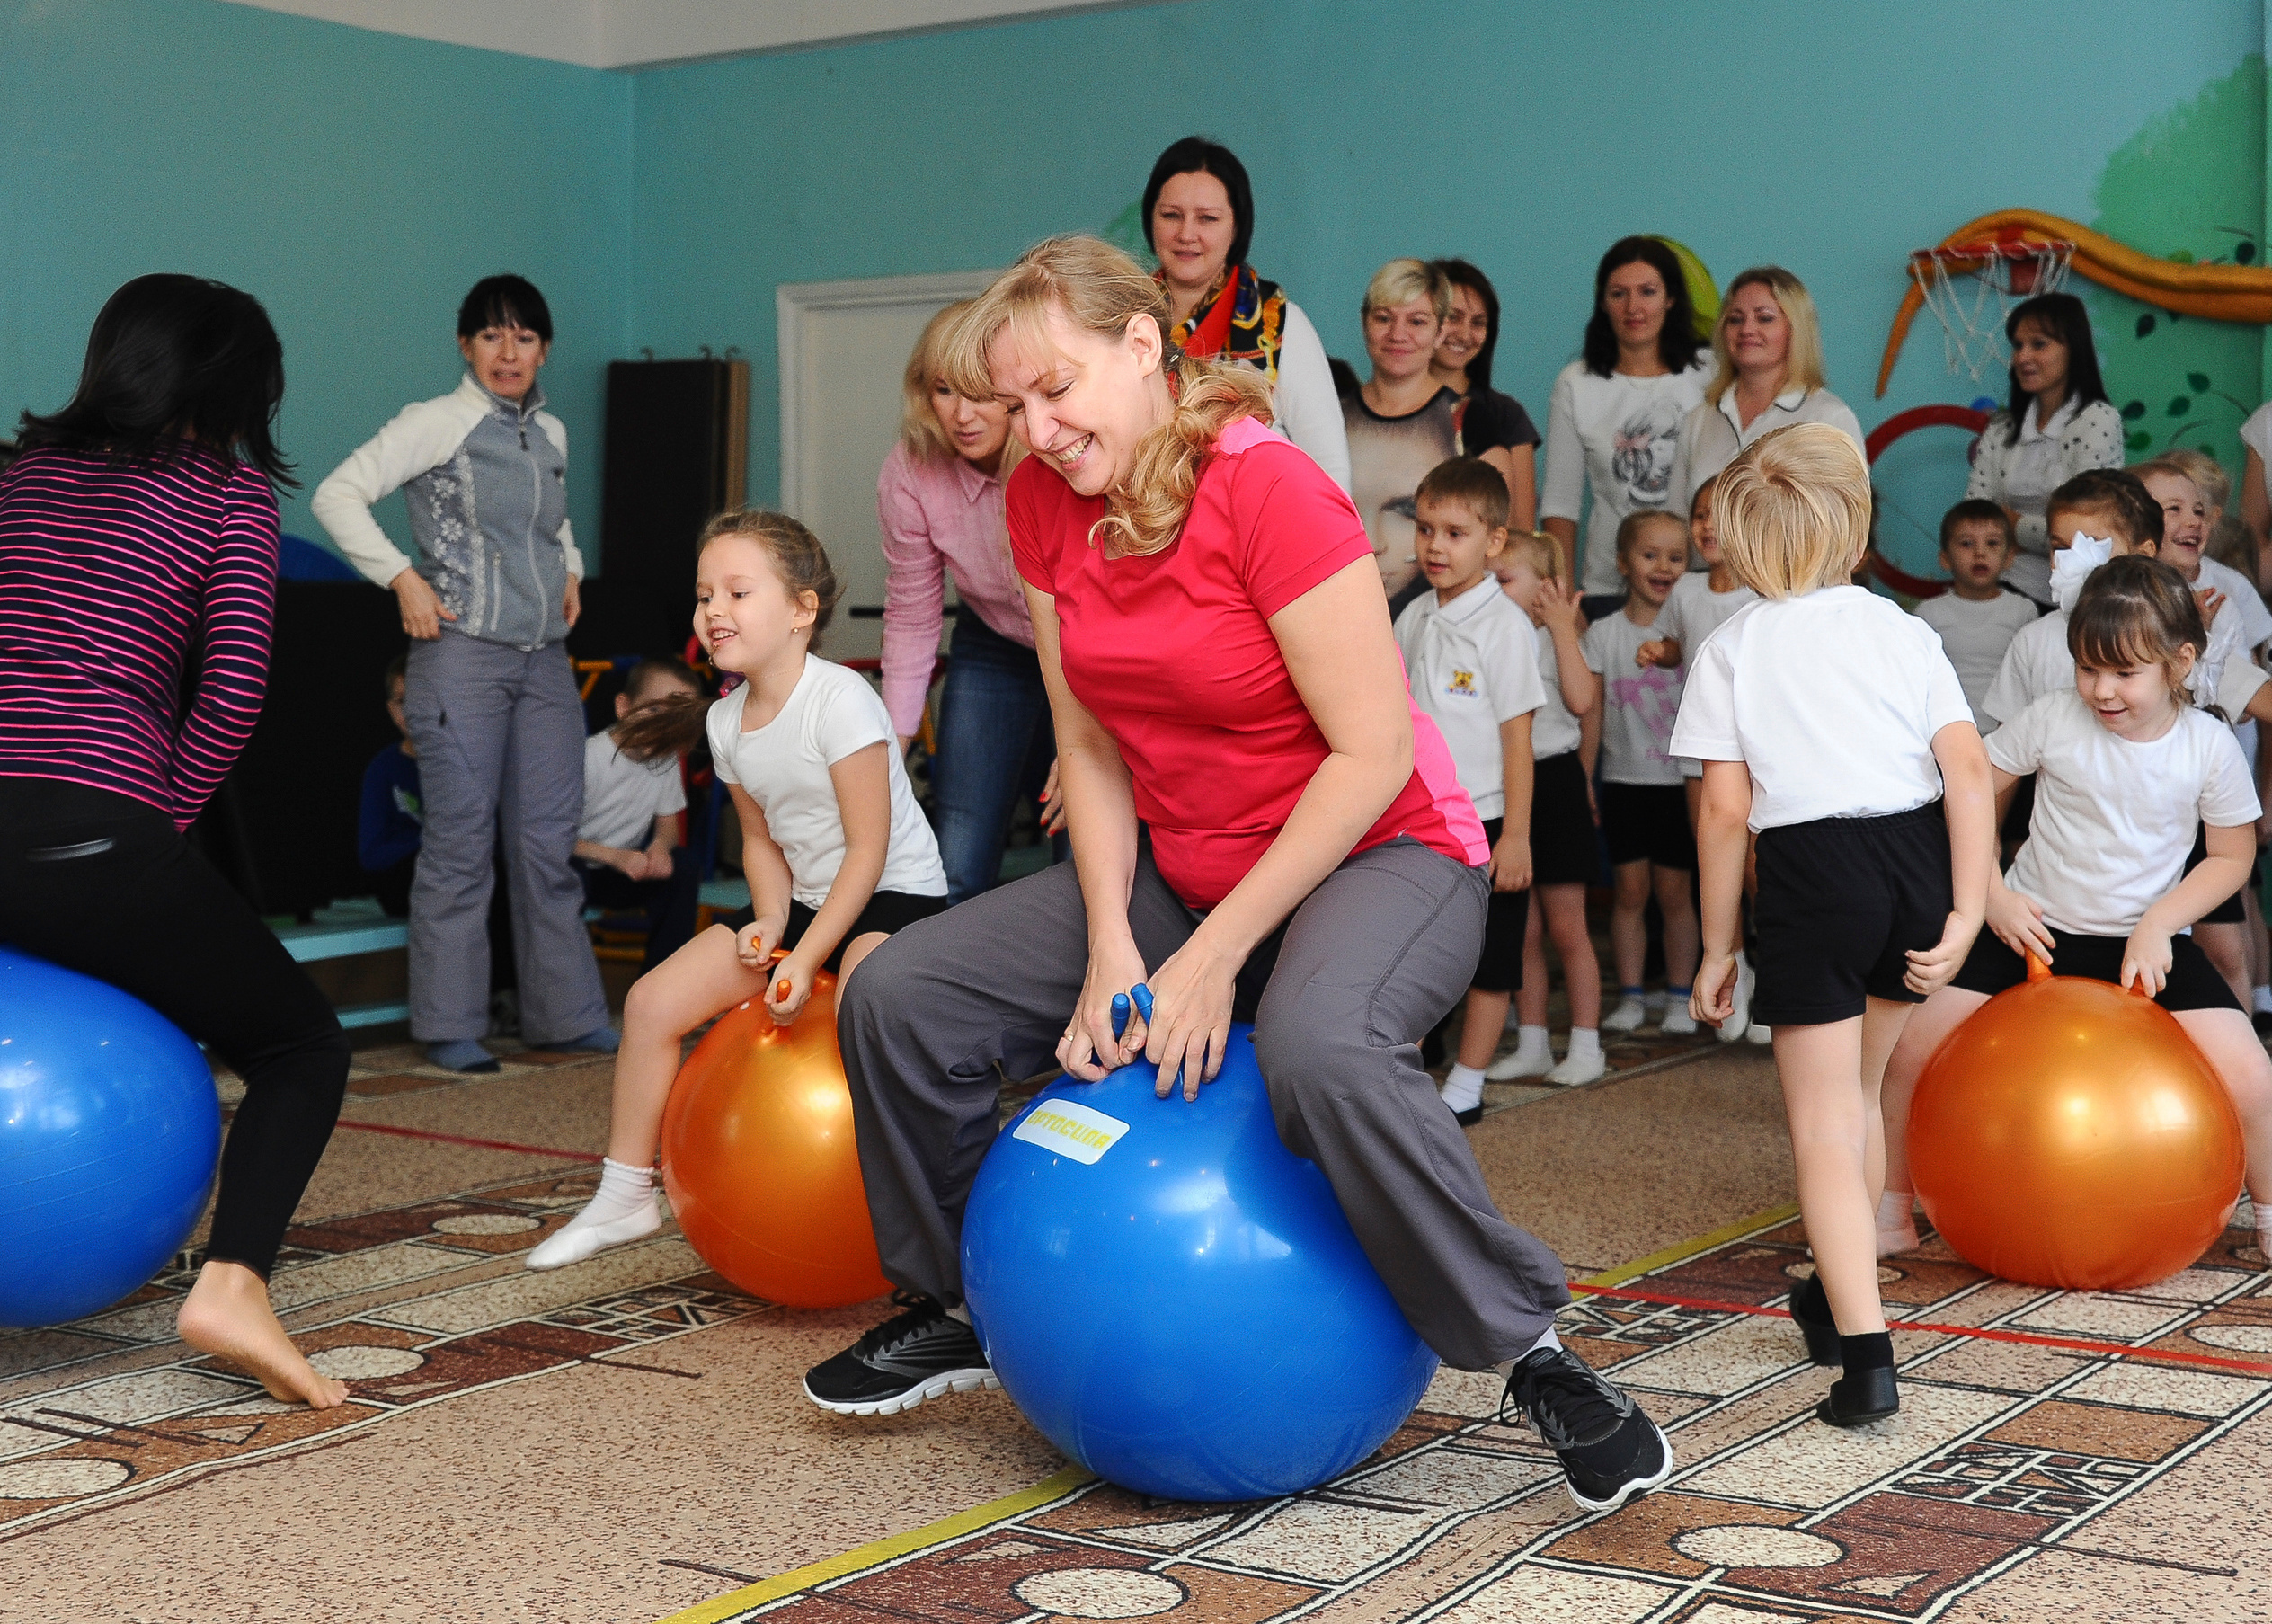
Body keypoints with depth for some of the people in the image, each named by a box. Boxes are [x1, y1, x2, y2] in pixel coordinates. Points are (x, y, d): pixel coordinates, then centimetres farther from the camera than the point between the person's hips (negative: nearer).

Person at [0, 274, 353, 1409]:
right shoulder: (227, 493, 4)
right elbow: (233, 687, -6)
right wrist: (164, 818, 4)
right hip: (91, 837, -5)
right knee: (303, 1047, 12)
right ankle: (233, 1280, -12)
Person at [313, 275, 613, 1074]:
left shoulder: (551, 434, 13)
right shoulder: (436, 423, -6)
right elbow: (337, 496, -11)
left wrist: (571, 571, 13)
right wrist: (404, 579, -14)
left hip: (546, 659, 6)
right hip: (464, 655, -6)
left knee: (550, 842, 8)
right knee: (462, 842, -2)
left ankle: (566, 1014, 15)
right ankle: (450, 1025, 7)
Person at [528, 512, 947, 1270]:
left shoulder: (840, 699, -21)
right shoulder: (726, 723, 2)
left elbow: (867, 847, -21)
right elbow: (762, 838, 12)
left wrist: (805, 960, -24)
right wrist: (770, 922, -8)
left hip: (894, 895, -7)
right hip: (804, 899, 8)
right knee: (653, 1000, -2)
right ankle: (625, 1196, 13)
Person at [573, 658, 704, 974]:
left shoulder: (667, 759, -4)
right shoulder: (589, 758, -23)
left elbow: (668, 823, 6)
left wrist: (660, 845, -21)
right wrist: (616, 857, -32)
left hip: (626, 865, 6)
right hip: (578, 864, -5)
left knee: (684, 864, -17)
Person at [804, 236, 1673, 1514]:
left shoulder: (1269, 491, -22)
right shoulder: (1046, 505, -1)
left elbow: (1373, 754, -22)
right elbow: (1091, 749, 1)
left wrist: (1215, 955, -22)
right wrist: (1109, 948, -12)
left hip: (1382, 851, -7)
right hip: (1177, 869, 7)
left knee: (1323, 1048, -40)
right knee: (900, 995, -2)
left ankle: (1531, 1350, -19)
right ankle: (959, 1307, 21)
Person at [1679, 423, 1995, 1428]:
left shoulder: (1731, 650, 2)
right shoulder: (1903, 630, 9)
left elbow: (1726, 809, -3)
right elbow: (1967, 768, -3)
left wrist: (1718, 949, 4)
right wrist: (1967, 910, -6)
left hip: (1811, 868, -4)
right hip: (1917, 855, 4)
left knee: (1823, 1125, 1)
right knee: (1857, 1090, 24)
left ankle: (1867, 1357, -10)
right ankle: (1838, 1295, 39)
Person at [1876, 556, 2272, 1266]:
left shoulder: (2209, 746, -10)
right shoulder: (2053, 719, -12)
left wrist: (2157, 927, -14)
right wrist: (1993, 896, -9)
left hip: (2148, 939, 0)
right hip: (2035, 927, 0)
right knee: (1909, 1051, -12)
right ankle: (1890, 1212, 9)